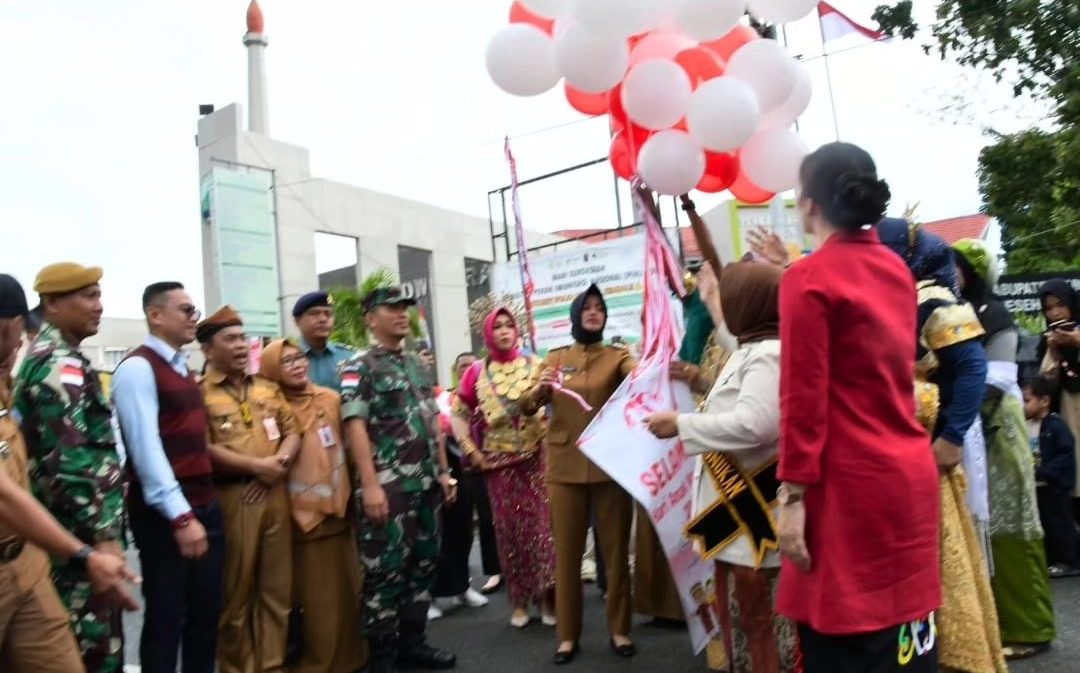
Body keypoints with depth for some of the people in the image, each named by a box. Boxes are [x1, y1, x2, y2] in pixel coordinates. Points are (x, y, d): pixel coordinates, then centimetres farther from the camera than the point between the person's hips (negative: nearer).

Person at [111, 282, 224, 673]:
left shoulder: (183, 367, 15)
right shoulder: (138, 367, -11)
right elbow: (146, 448, -18)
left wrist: (201, 508, 8)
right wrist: (180, 515, -21)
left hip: (205, 504, 8)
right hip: (165, 513, -7)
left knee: (206, 610, 14)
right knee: (166, 616, 5)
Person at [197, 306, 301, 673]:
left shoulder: (269, 389, 15)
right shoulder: (200, 393, -5)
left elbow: (293, 431, 11)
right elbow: (205, 450, -15)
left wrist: (279, 463, -8)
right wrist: (257, 466, -13)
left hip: (275, 493, 5)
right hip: (232, 498, -5)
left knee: (277, 586, 11)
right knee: (235, 590, 6)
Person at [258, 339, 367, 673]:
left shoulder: (331, 399, 6)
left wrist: (348, 493, 15)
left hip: (339, 508, 5)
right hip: (304, 514, -5)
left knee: (348, 589, 13)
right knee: (317, 597, 4)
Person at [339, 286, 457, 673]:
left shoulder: (417, 363, 15)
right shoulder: (359, 366, -6)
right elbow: (355, 426, -14)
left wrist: (444, 471, 15)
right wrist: (370, 485, -20)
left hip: (426, 482, 7)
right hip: (388, 484, -7)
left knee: (423, 562, 13)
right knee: (385, 569, -1)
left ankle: (413, 641, 27)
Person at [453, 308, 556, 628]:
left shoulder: (536, 365, 2)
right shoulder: (477, 372, 2)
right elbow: (459, 415, 7)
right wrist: (472, 452, 1)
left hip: (538, 457, 0)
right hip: (500, 462, 1)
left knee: (544, 524, 0)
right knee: (510, 529, 7)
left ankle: (548, 597, 14)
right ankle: (519, 601, 20)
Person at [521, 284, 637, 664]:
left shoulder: (617, 356, 4)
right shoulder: (555, 359, 9)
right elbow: (526, 408, 4)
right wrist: (538, 388, -19)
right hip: (565, 468, 1)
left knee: (616, 550, 7)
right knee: (567, 552, 7)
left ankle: (619, 629, 22)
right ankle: (567, 634, 19)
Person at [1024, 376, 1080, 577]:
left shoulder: (1056, 425, -17)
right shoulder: (1026, 425, 4)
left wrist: (1042, 473, -26)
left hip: (1054, 486, -7)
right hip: (1035, 487, 8)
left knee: (1059, 524, 3)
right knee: (1043, 525, 16)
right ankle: (1053, 560, 29)